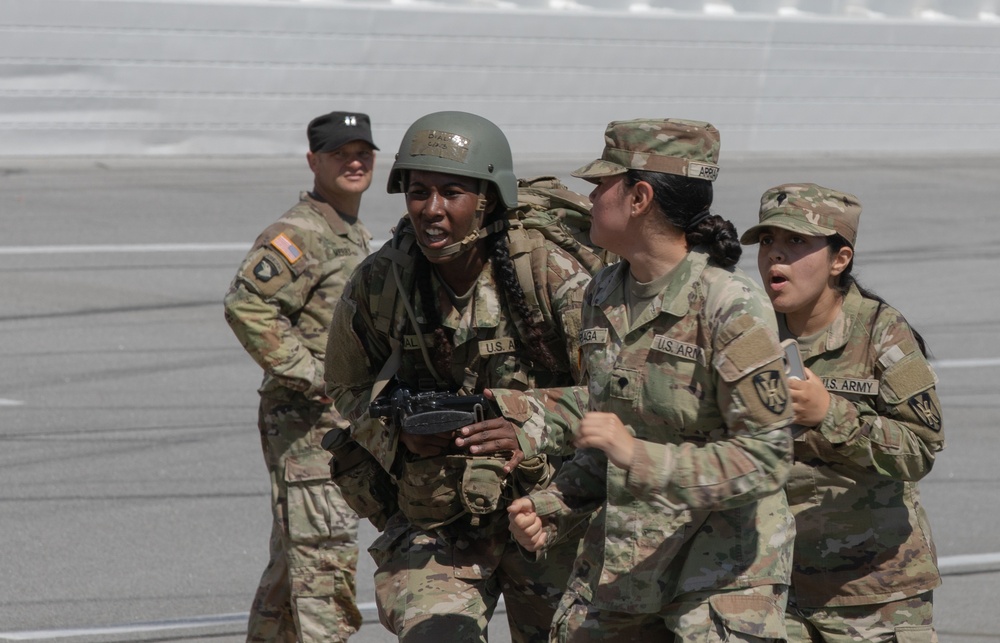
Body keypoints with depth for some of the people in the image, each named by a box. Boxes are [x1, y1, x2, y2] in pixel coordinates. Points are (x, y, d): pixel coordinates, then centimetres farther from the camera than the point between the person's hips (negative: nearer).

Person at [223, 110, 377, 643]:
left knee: (292, 568, 15)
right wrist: (312, 376, -23)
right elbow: (247, 305, -26)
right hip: (307, 424, -9)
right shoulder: (298, 235, -13)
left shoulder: (358, 238, 19)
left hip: (348, 424, 9)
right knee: (325, 564, -13)